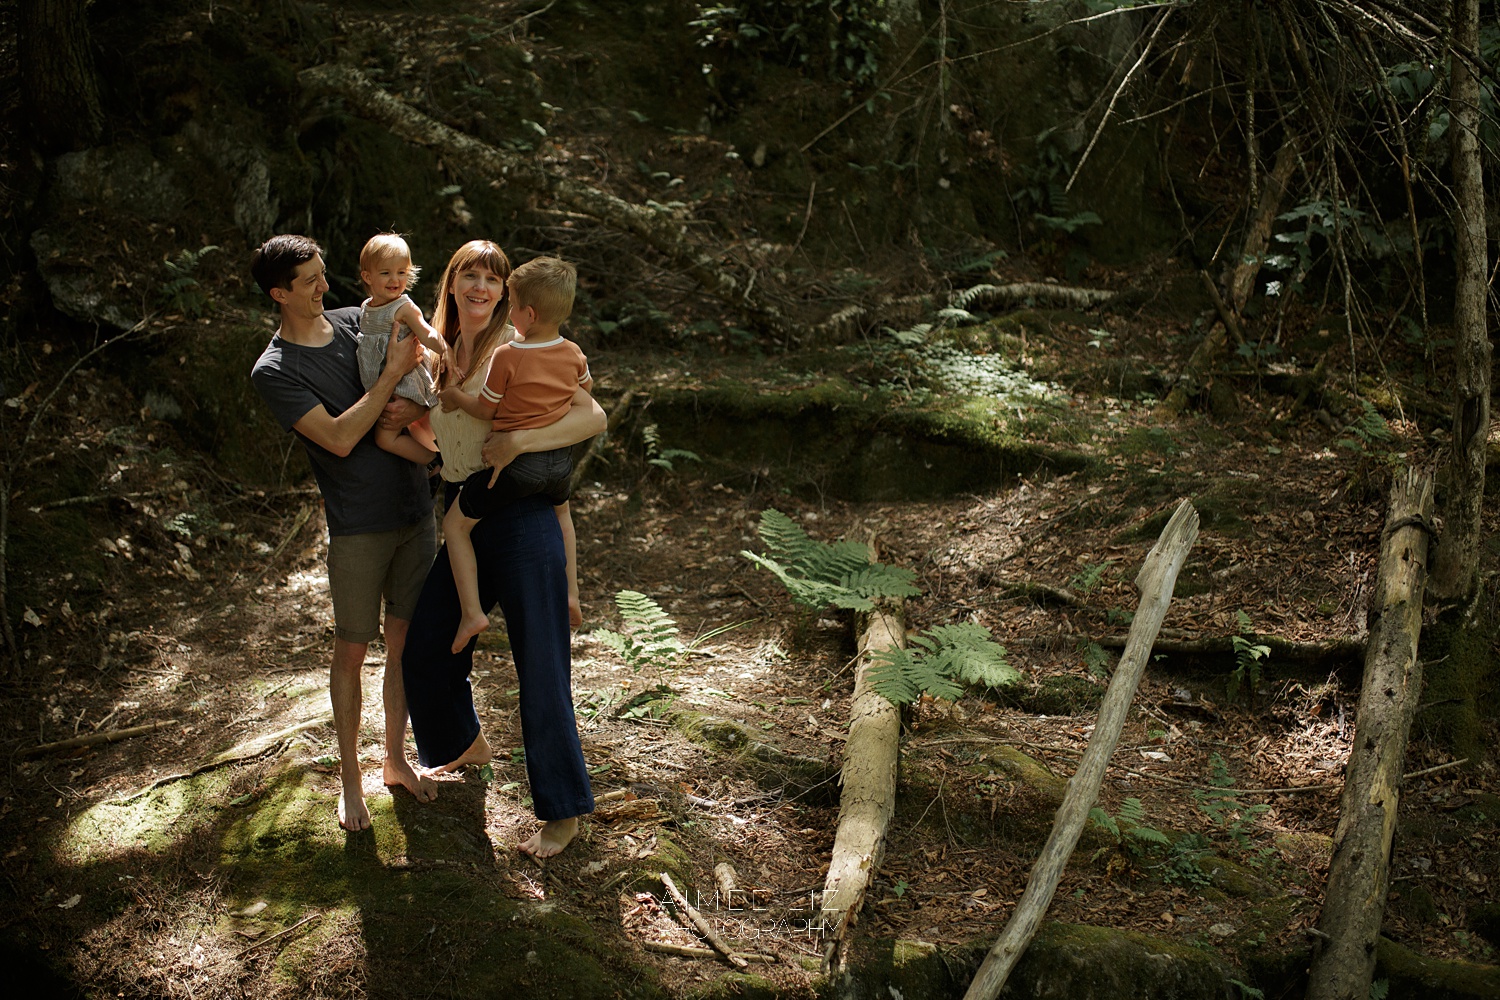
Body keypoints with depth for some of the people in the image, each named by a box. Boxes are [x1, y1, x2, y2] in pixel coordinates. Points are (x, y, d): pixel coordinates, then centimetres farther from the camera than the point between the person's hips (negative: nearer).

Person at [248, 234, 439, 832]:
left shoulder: (356, 322, 5)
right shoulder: (273, 372, -10)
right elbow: (339, 438, -19)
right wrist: (393, 372, -19)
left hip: (415, 510, 5)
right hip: (357, 527, -5)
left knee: (405, 642, 13)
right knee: (352, 649, 6)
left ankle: (396, 760, 30)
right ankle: (350, 777, 23)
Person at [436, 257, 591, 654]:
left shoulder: (506, 356, -16)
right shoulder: (573, 354, 1)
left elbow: (486, 410, -8)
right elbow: (586, 387, 22)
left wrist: (454, 395, 9)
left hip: (514, 463, -6)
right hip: (560, 461, 6)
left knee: (455, 524, 9)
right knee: (559, 510, 38)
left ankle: (471, 611, 0)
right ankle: (571, 591, 37)